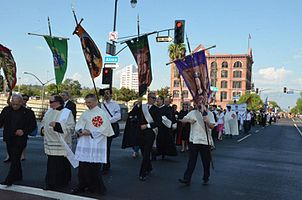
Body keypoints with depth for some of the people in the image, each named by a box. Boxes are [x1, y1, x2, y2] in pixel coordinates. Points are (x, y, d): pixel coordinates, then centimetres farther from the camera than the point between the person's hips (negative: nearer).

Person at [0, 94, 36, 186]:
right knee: (13, 158, 16)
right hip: (9, 139, 5)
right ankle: (18, 176, 31)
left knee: (15, 159, -9)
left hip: (20, 139, -5)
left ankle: (9, 180, -7)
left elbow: (33, 125, -3)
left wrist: (24, 131, -15)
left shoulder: (26, 112, -7)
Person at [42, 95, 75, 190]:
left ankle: (62, 182, 14)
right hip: (50, 143, 6)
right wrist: (43, 128, 6)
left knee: (61, 164, 0)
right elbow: (44, 122, 27)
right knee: (51, 164, 10)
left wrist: (57, 125, -23)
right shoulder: (49, 112, 11)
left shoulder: (67, 112, -10)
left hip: (61, 144, -6)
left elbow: (71, 127, -17)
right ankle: (51, 183, 21)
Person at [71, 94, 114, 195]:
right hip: (84, 143, 6)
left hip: (96, 144, -6)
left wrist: (90, 132, -17)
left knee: (94, 167, 0)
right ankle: (82, 186, 21)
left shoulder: (102, 113, -7)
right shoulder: (85, 113, 13)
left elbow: (104, 129, -13)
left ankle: (95, 188, 16)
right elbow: (79, 125, 12)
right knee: (82, 166, 8)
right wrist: (80, 131, -10)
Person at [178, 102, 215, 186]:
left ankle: (206, 178, 24)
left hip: (205, 141, 0)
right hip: (194, 140, 1)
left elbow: (212, 126, -7)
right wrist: (189, 120, -14)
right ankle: (187, 179, 0)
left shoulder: (209, 114, 2)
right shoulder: (192, 113, 6)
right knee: (191, 160, -1)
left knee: (206, 161, 8)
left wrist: (207, 121, -26)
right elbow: (182, 120, 5)